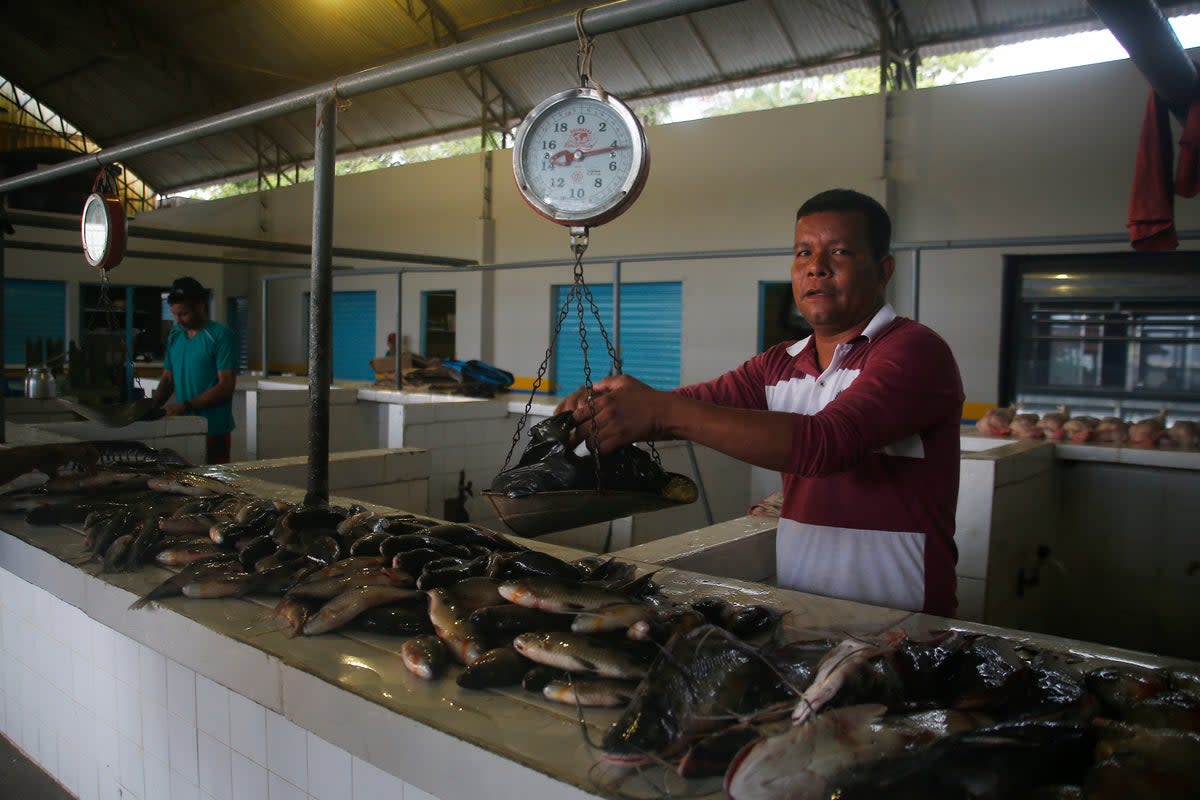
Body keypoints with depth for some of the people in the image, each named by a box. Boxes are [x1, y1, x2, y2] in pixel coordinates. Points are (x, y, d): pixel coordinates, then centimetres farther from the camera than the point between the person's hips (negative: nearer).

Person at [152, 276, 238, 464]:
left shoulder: (221, 336, -9)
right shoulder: (174, 336, 9)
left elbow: (226, 386, -14)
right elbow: (167, 378, 16)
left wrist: (186, 406, -19)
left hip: (214, 430, -5)